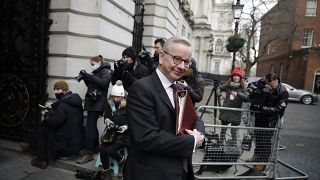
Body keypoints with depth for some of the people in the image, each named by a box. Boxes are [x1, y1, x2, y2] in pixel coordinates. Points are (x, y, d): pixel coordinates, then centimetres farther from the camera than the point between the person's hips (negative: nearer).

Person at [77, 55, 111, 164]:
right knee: (92, 125, 10)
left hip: (97, 103, -8)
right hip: (92, 102, 8)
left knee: (90, 125, -13)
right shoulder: (96, 72, 22)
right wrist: (85, 77, 7)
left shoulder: (105, 71, -2)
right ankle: (95, 147, 22)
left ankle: (88, 153, -12)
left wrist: (89, 76, -20)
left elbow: (103, 83, -20)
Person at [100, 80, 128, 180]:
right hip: (111, 132, 5)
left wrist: (126, 127, -24)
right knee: (102, 148, -17)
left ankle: (121, 161, 13)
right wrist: (108, 120, -5)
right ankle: (106, 172, 5)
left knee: (110, 150, -21)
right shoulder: (110, 104, 5)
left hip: (123, 134, -5)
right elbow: (106, 116, 16)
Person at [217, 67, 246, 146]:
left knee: (234, 131, 5)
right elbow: (219, 88, 19)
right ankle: (220, 145, 21)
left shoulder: (242, 88, -4)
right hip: (226, 111, 2)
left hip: (236, 113, -2)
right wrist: (220, 95, 3)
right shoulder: (227, 85, 3)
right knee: (223, 129, 10)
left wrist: (238, 94, -29)